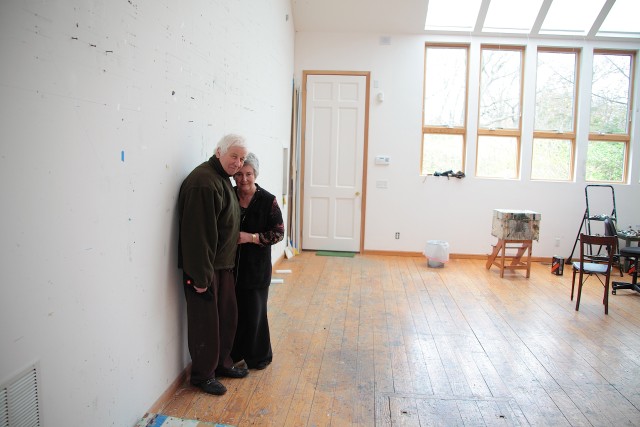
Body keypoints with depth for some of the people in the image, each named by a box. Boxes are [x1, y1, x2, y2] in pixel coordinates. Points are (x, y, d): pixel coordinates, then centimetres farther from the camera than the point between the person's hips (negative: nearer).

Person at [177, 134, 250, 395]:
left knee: (227, 317, 19)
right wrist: (201, 276, -25)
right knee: (206, 322, 4)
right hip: (204, 267, -10)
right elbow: (198, 233, -26)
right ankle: (203, 375, 23)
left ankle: (222, 363, 37)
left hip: (223, 264, 10)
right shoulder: (204, 182, -22)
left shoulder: (222, 178, 11)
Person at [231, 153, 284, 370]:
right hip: (230, 265, 3)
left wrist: (252, 237, -17)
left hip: (256, 268, -2)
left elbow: (278, 232, -6)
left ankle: (259, 356, 26)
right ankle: (234, 352, 31)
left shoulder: (268, 201, -7)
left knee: (255, 311, 6)